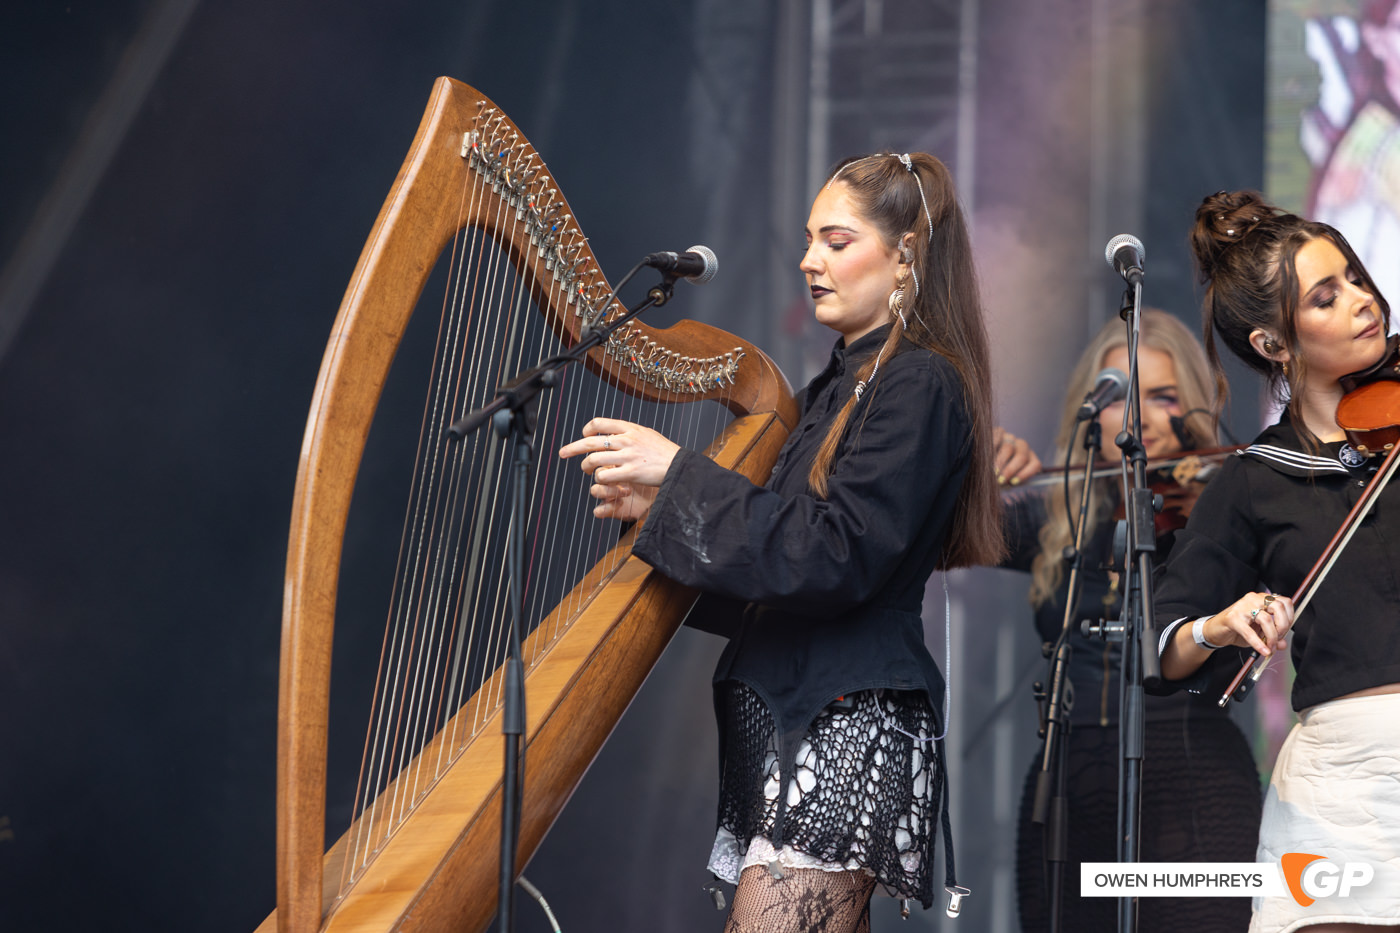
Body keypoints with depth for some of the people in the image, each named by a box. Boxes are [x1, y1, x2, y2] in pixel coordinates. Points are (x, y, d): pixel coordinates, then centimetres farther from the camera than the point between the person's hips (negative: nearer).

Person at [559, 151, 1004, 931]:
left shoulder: (920, 385, -9)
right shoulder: (847, 384, 20)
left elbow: (837, 558, -19)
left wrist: (682, 476, -16)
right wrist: (661, 509, 9)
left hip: (849, 724, -9)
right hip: (792, 714, 9)